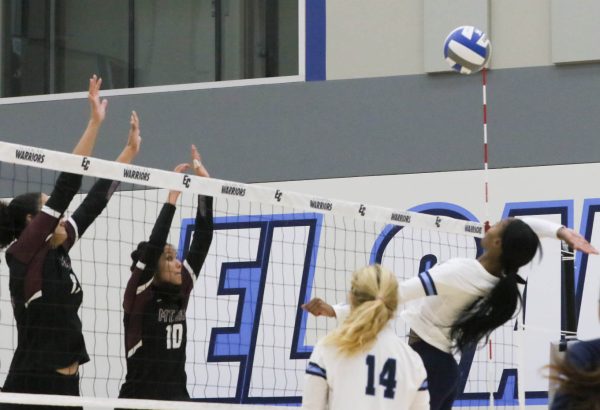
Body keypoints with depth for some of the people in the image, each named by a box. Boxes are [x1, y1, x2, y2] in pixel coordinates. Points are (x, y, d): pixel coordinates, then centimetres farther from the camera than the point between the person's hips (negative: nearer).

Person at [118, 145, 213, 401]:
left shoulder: (179, 293, 7)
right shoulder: (140, 293, -7)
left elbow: (202, 241, 4)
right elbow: (154, 245, -21)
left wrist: (205, 190, -2)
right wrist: (172, 198, -20)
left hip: (176, 400, 6)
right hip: (138, 401, -6)